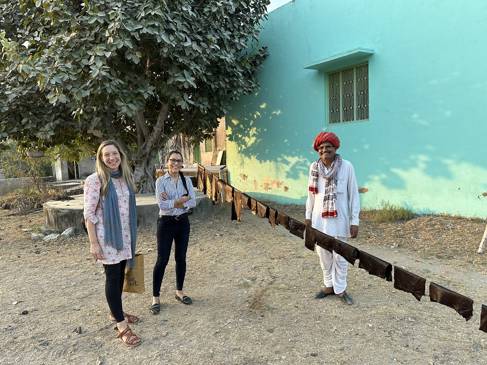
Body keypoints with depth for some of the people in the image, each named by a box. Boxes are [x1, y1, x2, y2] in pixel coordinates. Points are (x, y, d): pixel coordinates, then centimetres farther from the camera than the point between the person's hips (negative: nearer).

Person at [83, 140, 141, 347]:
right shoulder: (95, 180, -12)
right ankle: (121, 326, 7)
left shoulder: (125, 177, 7)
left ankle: (115, 312, 35)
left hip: (124, 236, 6)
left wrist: (132, 236, 16)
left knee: (120, 275, 16)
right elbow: (89, 213, -13)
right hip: (107, 237, -6)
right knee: (113, 277, 0)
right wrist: (94, 243, -16)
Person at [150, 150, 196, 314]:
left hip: (183, 222, 4)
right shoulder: (161, 181, -8)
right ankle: (156, 297, 13)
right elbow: (162, 205, -18)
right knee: (162, 260, 0)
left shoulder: (187, 180, 3)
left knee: (181, 258, 12)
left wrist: (174, 202, -17)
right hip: (166, 222, -4)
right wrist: (182, 200, -16)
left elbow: (193, 202, -6)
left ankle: (179, 291, 29)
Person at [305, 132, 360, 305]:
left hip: (339, 219, -3)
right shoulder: (314, 167, 0)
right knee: (324, 254, 14)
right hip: (319, 219, 4)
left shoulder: (346, 167, -10)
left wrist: (354, 221, -8)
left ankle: (340, 289, 24)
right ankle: (329, 285, 31)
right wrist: (308, 215, 11)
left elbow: (353, 195, -7)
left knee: (340, 256, 7)